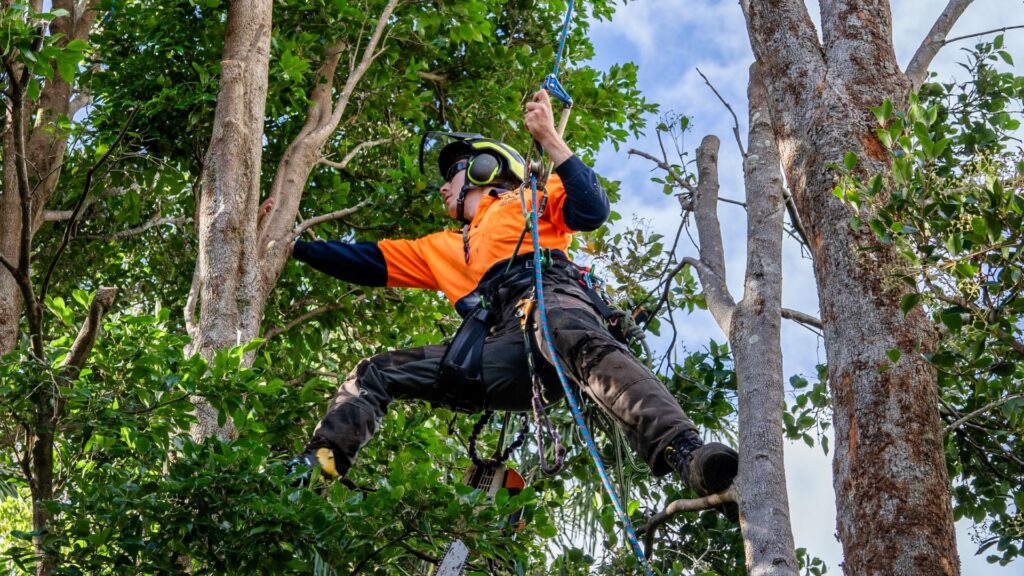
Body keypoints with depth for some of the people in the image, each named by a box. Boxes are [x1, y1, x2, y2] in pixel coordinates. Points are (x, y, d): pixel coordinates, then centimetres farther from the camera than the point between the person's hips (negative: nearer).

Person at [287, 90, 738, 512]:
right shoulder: (443, 249, 41)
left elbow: (592, 211, 4)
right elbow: (365, 261, 38)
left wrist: (549, 140, -1)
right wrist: (293, 245, 34)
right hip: (500, 349, 6)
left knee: (588, 348, -42)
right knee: (374, 375, 6)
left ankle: (683, 452, -63)